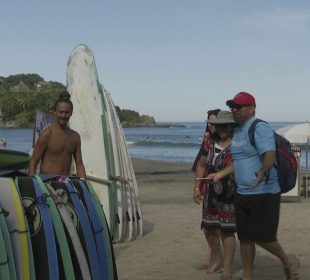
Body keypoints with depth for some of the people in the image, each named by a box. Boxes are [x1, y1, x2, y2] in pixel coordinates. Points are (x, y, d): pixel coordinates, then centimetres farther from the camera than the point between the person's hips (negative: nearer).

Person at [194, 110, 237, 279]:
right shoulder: (211, 144, 8)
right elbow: (202, 165, 18)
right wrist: (197, 186, 11)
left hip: (230, 195, -6)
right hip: (212, 193, 6)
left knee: (227, 231, -1)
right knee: (208, 228, 12)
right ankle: (218, 259, 36)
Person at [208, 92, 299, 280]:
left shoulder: (260, 128, -14)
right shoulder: (237, 131, 14)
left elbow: (270, 154, -29)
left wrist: (263, 171, -48)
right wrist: (221, 174, 23)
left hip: (264, 193, -8)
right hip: (242, 193, 9)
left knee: (261, 237, -6)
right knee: (244, 237, 11)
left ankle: (288, 261, 21)